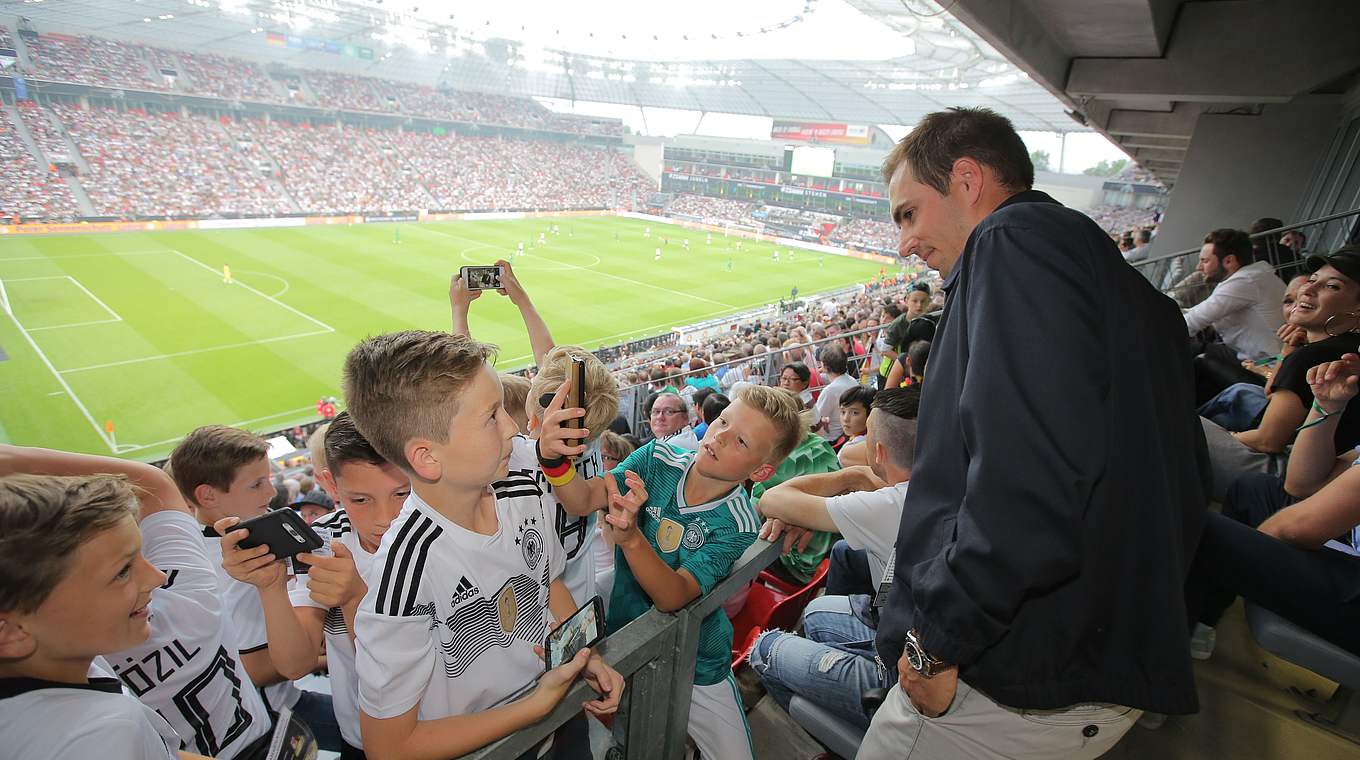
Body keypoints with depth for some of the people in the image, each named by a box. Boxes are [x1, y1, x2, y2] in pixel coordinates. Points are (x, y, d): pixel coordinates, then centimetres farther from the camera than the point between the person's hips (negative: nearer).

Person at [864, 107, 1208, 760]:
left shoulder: (1015, 239, -15)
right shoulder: (1122, 285, 16)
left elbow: (1028, 485, -30)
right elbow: (1182, 480, 19)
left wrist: (935, 641, -18)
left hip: (1018, 677, -9)